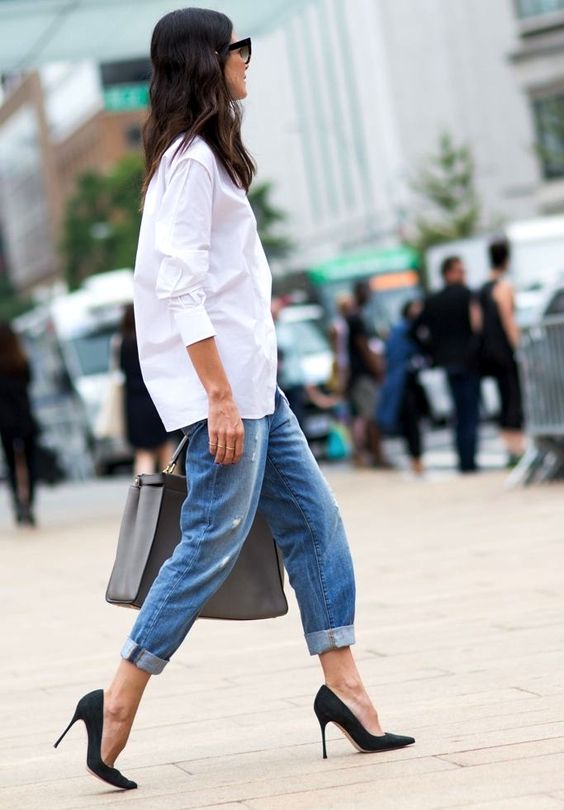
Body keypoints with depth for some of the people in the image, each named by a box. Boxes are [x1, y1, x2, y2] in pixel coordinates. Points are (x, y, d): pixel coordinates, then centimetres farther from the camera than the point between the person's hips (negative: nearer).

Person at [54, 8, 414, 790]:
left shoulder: (204, 156, 17)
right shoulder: (191, 161, -14)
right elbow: (181, 291, -20)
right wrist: (219, 396, -22)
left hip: (250, 379, 10)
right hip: (221, 380, -10)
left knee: (314, 517, 9)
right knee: (214, 542, -7)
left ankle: (341, 682, 13)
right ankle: (117, 703, -1)